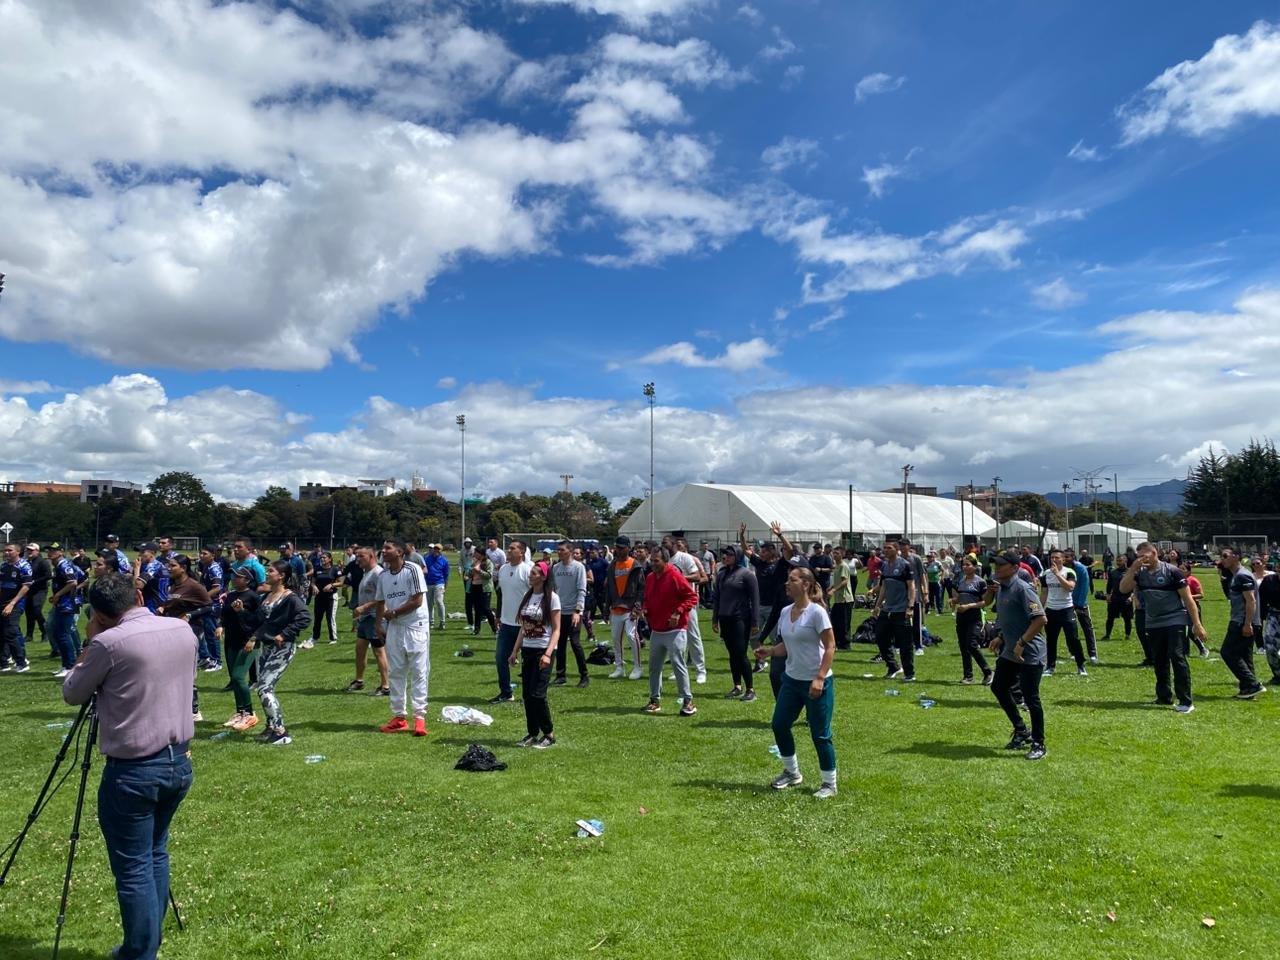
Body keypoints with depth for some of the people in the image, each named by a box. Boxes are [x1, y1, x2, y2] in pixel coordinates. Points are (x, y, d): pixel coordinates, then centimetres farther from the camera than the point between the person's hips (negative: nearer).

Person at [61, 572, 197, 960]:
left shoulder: (109, 642, -17)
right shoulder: (184, 630, 2)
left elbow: (72, 695, -1)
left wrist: (89, 643, 7)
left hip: (133, 770, -7)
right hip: (180, 761, 7)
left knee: (133, 868, 4)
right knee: (156, 853, 22)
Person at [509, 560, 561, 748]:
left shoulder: (551, 598, -9)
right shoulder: (526, 596, 10)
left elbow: (556, 630, -10)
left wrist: (548, 654, -19)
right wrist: (515, 651, 11)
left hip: (543, 651, -6)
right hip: (527, 650, 6)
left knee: (537, 694, -9)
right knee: (527, 694, 6)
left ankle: (549, 734, 5)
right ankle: (532, 734, 18)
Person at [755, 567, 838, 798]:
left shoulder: (816, 612, -16)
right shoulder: (785, 612, 5)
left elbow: (830, 647, -16)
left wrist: (819, 678, -22)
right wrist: (770, 651, -6)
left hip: (816, 683, -7)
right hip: (791, 679, 7)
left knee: (820, 733, 1)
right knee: (779, 725, 11)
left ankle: (829, 783, 19)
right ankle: (792, 773, 32)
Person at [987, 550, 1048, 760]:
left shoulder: (1023, 589, -20)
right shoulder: (1001, 589, 9)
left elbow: (1040, 619, -25)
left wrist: (1021, 644, -24)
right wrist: (1001, 638, 14)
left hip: (1029, 654, -10)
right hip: (1009, 651, 10)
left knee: (1030, 697, -2)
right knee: (998, 687, 17)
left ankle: (1038, 744, 14)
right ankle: (1021, 731, 33)